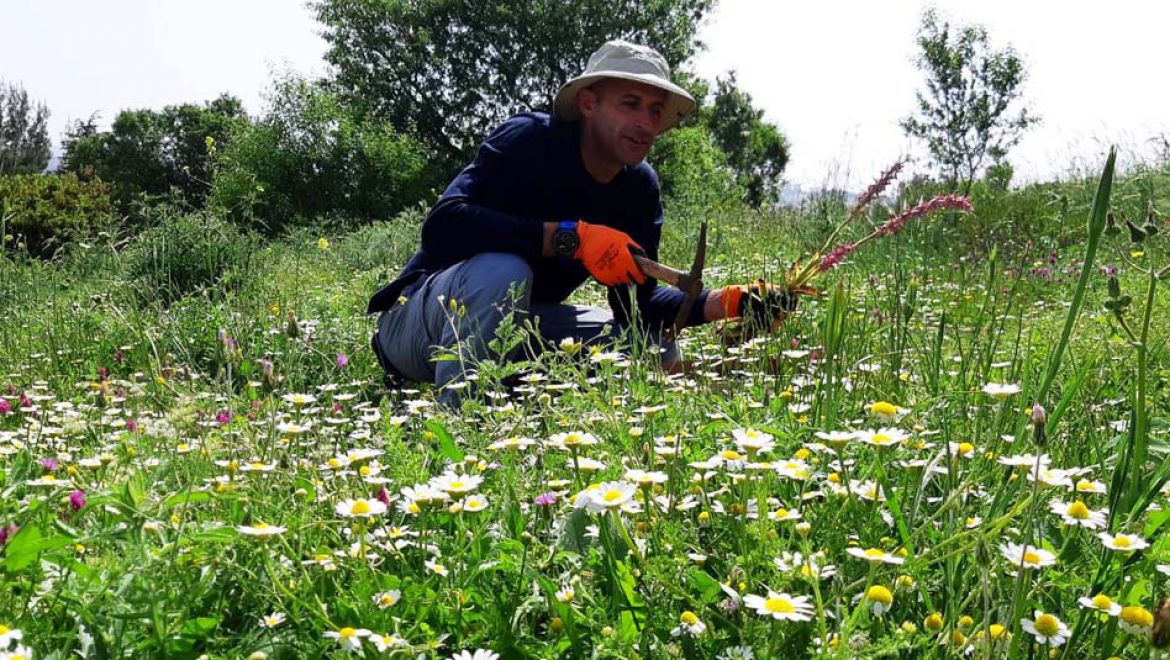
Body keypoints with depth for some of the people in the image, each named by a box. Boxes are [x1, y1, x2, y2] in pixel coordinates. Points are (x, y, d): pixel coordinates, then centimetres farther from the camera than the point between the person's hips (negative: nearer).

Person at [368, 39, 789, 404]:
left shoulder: (640, 188, -2)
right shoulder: (529, 139, -20)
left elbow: (636, 302, -3)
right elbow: (441, 225, -34)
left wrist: (725, 302, -20)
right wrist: (570, 236, -39)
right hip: (417, 322, -6)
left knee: (656, 352, -6)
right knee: (502, 271, -37)